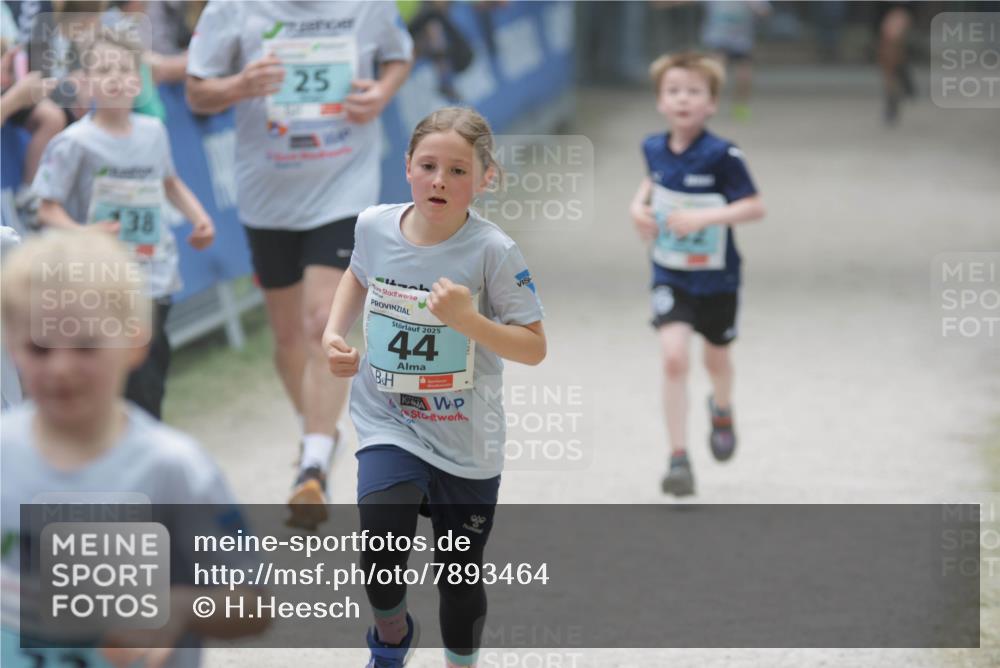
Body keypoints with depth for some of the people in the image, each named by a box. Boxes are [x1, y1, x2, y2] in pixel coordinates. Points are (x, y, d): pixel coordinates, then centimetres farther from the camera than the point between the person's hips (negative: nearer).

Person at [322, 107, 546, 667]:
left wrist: (467, 319, -29)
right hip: (389, 426, 1)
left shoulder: (493, 252, -18)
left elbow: (534, 348, -14)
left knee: (461, 575, 12)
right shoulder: (375, 226, -6)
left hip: (467, 442, -1)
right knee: (380, 551, -21)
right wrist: (334, 332, 3)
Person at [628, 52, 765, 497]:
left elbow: (755, 207, -22)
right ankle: (678, 459, -13)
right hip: (670, 276, 2)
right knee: (674, 357, -17)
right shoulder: (654, 148, -5)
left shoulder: (722, 156, -20)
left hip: (716, 277, -2)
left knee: (716, 358, 20)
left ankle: (721, 410, 56)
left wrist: (704, 217, -33)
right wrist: (639, 205, 0)